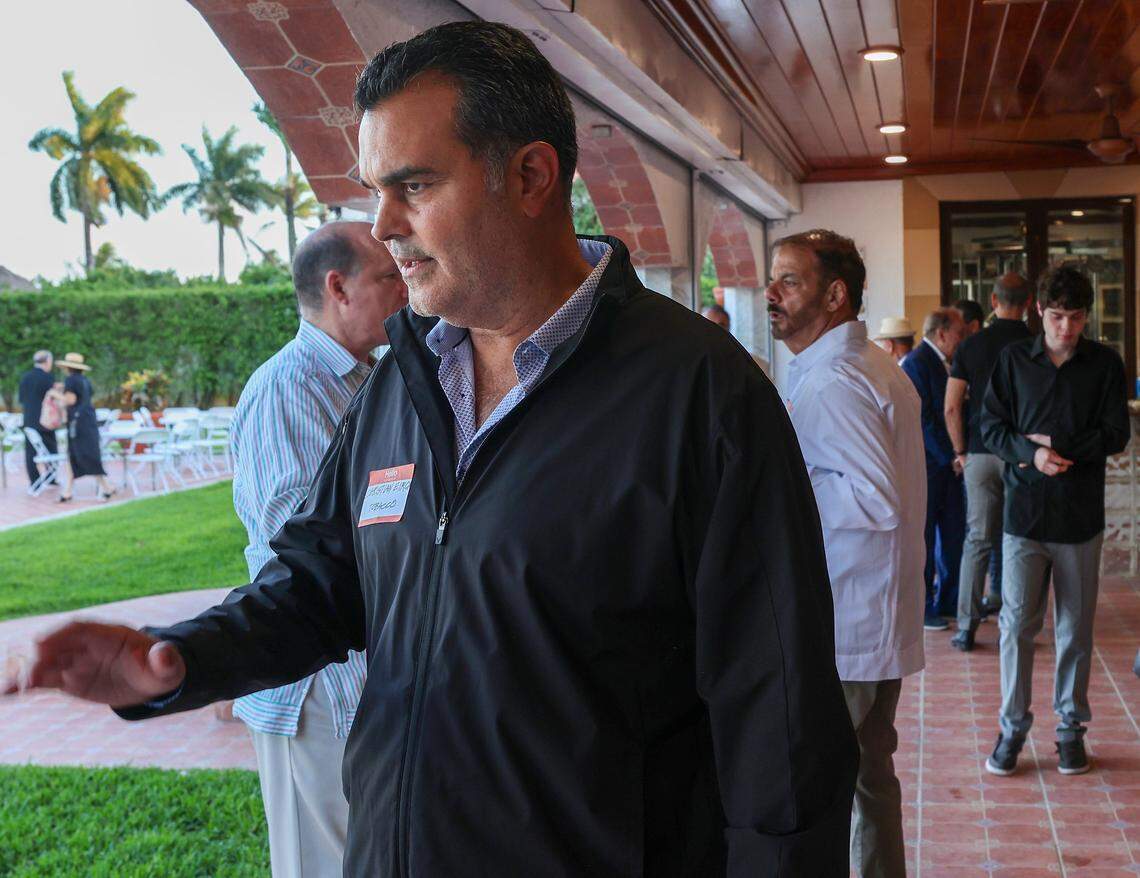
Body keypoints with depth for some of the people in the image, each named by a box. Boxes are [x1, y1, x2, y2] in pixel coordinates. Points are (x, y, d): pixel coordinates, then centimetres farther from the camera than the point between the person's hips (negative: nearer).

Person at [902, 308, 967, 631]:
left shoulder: (943, 363, 14)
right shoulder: (917, 362, -14)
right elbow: (922, 418, -18)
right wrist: (949, 456, -14)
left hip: (947, 462, 9)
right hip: (927, 464, -9)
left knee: (953, 534, 12)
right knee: (923, 535, 1)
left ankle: (949, 601, 24)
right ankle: (920, 608, 10)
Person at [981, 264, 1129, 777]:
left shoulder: (1105, 364, 3)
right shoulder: (1014, 360, 3)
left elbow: (1116, 435, -3)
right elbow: (991, 427, 1)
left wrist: (1056, 444, -14)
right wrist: (1031, 453, -17)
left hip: (1081, 517, 0)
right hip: (1024, 511, 0)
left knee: (1076, 629, 9)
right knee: (1017, 624, 0)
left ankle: (1071, 727, 22)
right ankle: (1013, 727, 13)